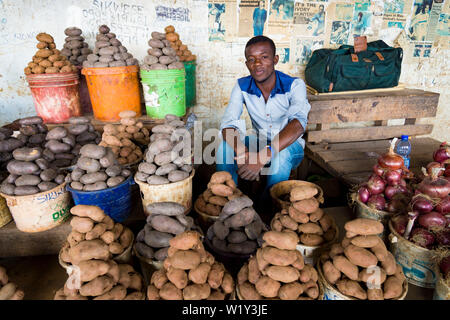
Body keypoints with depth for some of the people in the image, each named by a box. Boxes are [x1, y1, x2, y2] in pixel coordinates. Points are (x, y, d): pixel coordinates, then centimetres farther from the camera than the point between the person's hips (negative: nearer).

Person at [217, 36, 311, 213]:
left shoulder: (294, 85, -19)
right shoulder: (242, 86, -9)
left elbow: (298, 123, -36)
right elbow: (228, 124, -19)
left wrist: (263, 156, -51)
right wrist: (241, 151, -42)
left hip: (290, 145, -2)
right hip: (260, 143, 3)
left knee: (280, 154, -37)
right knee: (225, 147, -24)